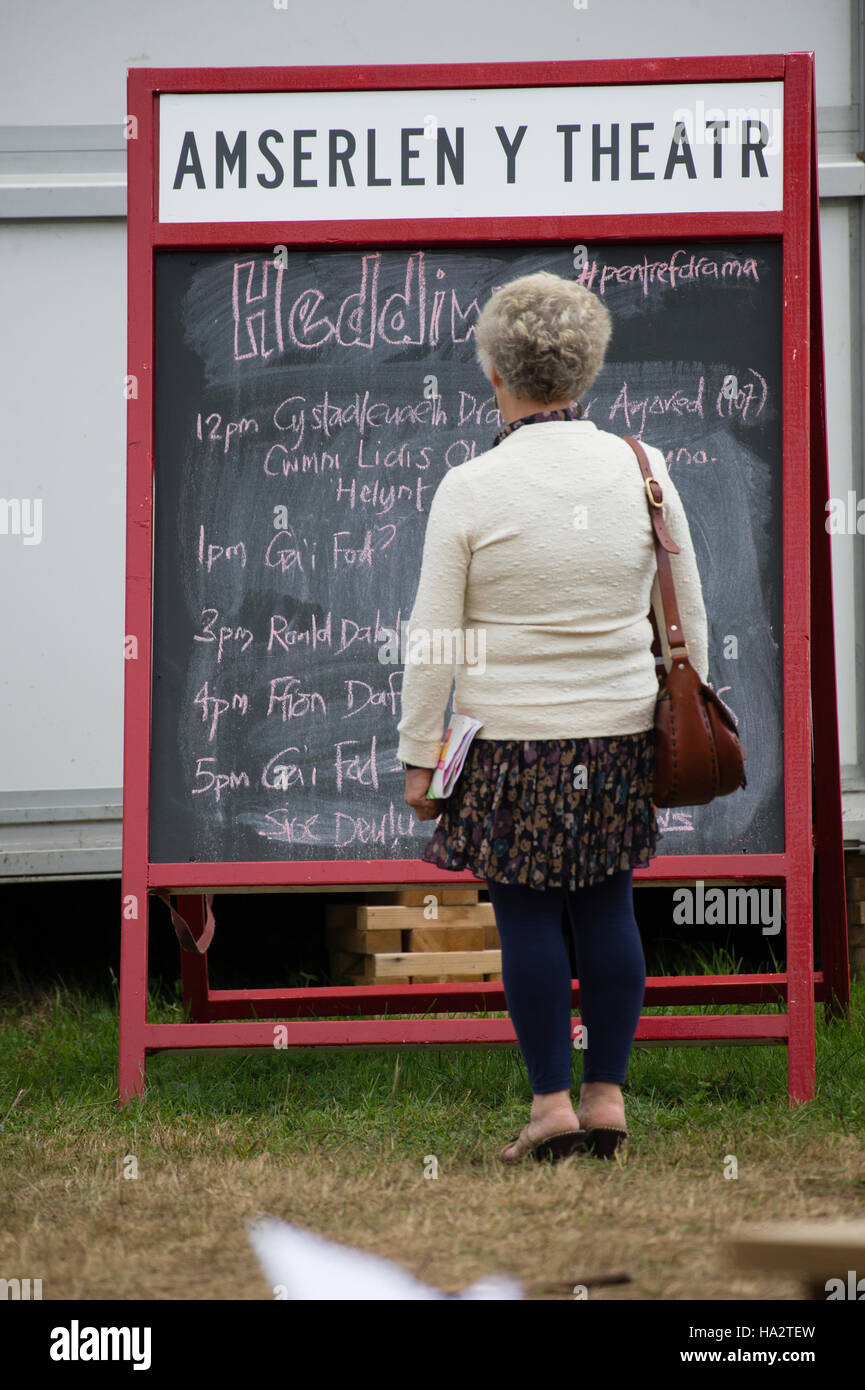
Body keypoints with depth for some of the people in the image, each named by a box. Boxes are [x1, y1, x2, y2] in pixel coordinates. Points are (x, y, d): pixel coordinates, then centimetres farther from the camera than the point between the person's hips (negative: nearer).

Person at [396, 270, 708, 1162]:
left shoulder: (470, 489, -10)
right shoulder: (642, 471, -1)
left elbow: (432, 641, -7)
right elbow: (688, 616, 7)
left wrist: (418, 756, 1)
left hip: (511, 738, -3)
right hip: (621, 730, 3)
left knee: (526, 915, 4)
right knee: (607, 906, 11)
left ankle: (552, 1101, 5)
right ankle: (607, 1093, 14)